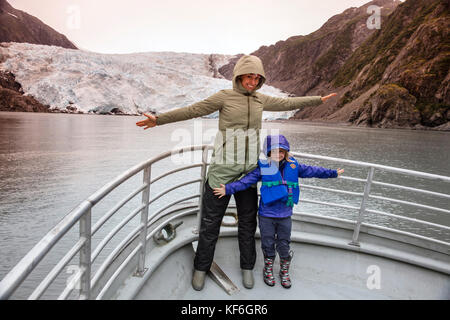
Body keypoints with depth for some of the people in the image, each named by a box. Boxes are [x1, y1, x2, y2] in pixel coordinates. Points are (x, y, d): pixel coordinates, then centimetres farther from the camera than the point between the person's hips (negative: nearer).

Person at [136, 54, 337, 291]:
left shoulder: (260, 100, 9)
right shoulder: (224, 97, -4)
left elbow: (287, 103, 20)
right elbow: (193, 110, -7)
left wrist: (318, 100, 28)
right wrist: (159, 120, -11)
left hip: (248, 170, 4)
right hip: (223, 169, -4)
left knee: (248, 221, 13)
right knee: (211, 221, 5)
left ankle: (247, 267, 32)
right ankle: (201, 268, 25)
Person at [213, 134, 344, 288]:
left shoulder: (293, 166, 1)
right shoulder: (262, 168, -8)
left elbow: (312, 171, 10)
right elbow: (245, 181, -11)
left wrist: (333, 173, 15)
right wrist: (228, 189, -20)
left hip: (285, 215, 2)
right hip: (266, 215, -2)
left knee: (284, 245, 13)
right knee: (268, 244, 12)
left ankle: (285, 271, 36)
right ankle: (268, 269, 36)